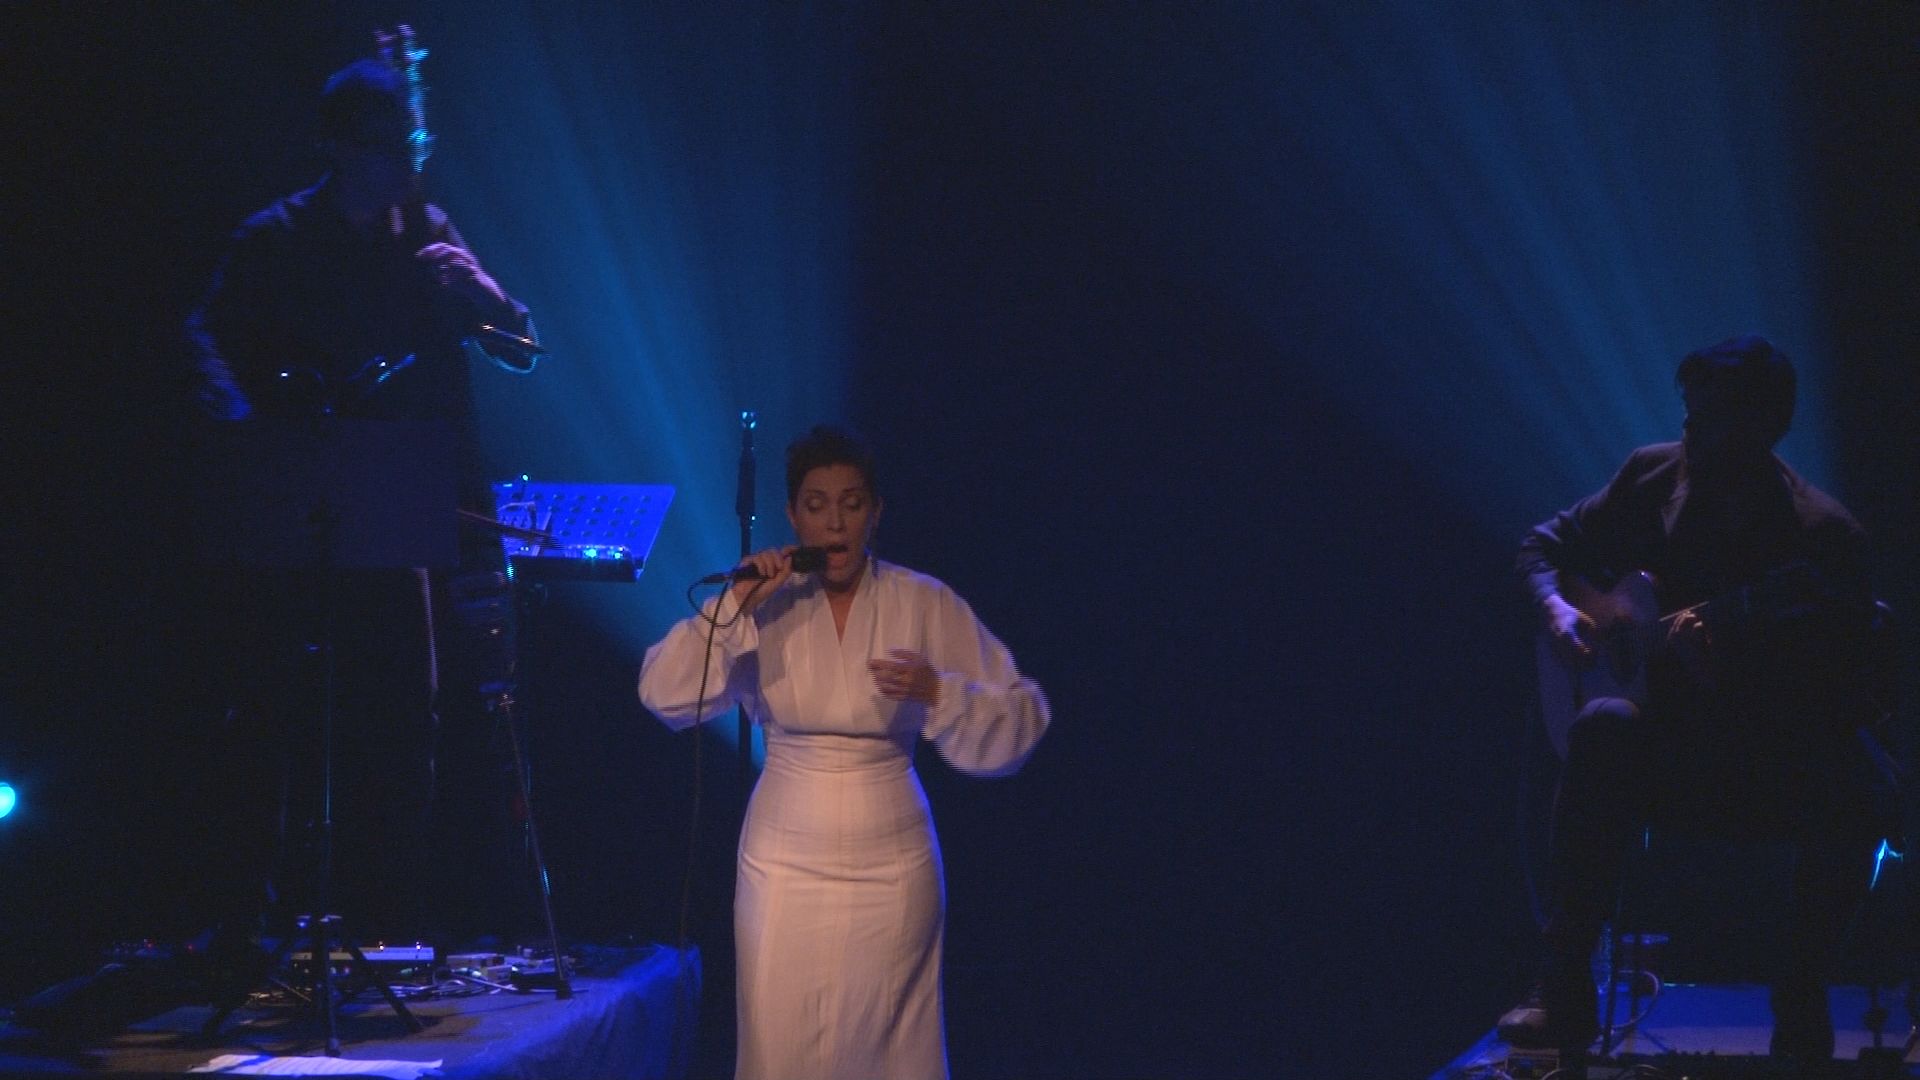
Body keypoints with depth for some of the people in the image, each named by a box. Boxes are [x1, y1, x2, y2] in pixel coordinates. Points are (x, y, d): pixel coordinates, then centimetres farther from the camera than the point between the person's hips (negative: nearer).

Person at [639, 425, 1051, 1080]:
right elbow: (665, 694, -9)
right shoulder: (764, 609, 1)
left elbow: (1022, 722, -4)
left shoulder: (925, 605, -2)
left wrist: (937, 693, -21)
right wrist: (736, 605, -16)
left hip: (892, 871, -1)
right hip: (785, 870, 1)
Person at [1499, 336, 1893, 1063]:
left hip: (1774, 765, -3)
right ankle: (1564, 995, -32)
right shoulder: (1653, 478, 3)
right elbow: (1546, 545, 16)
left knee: (1847, 788, -36)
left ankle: (1799, 1003, -14)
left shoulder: (1822, 534, -11)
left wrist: (1722, 667, -30)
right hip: (1671, 750, 3)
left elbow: (1841, 689, -17)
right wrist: (1557, 609, -5)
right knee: (1605, 725, -32)